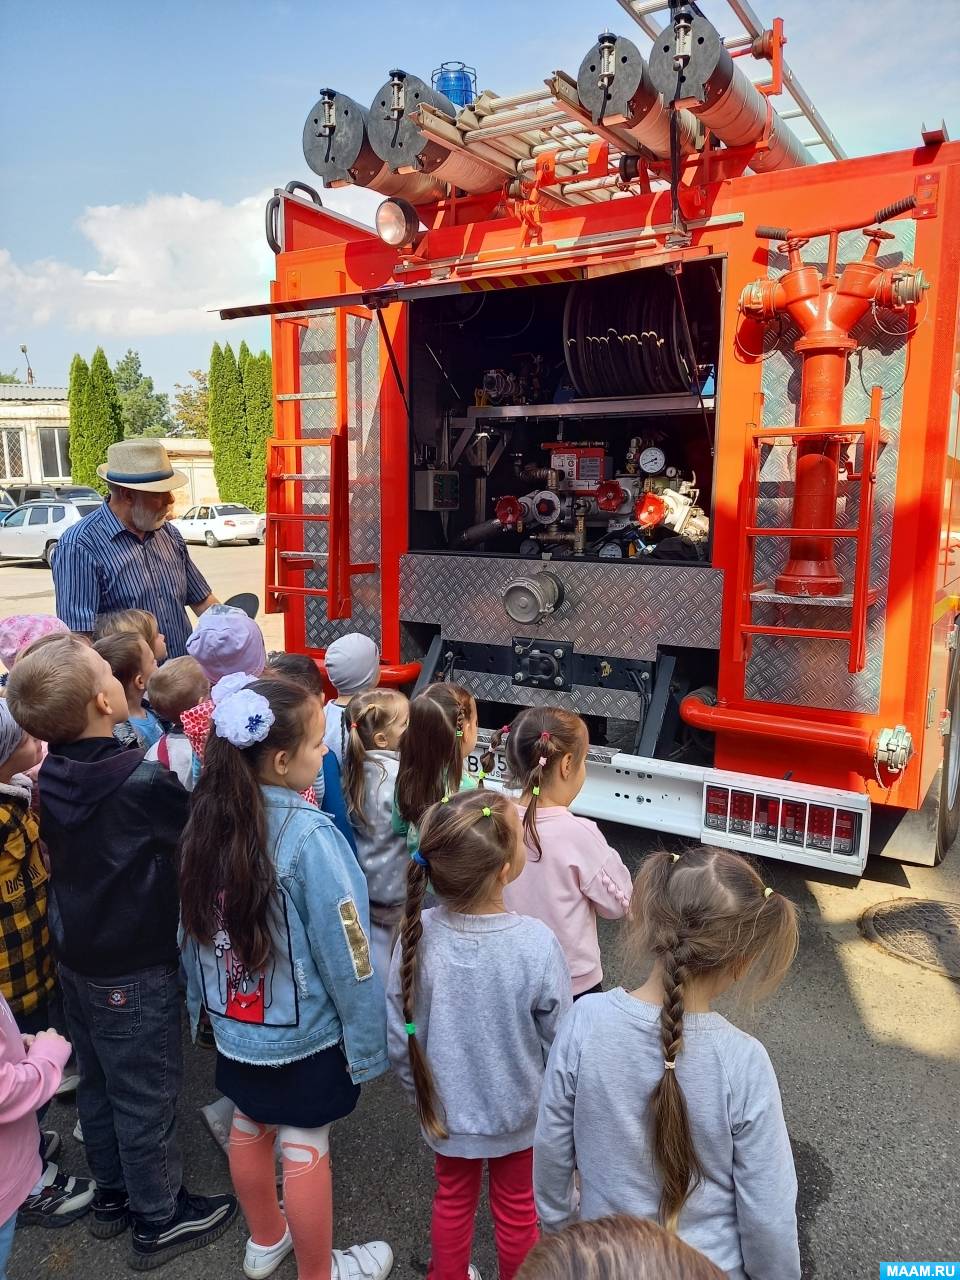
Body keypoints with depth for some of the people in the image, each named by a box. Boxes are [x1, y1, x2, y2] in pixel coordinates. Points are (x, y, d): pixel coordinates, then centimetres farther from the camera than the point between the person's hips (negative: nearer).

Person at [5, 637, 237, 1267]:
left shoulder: (52, 777, -7)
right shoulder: (142, 781, -29)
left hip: (77, 959, 7)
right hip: (136, 971, -7)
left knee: (99, 1084, 23)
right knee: (146, 1097, 11)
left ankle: (113, 1195, 42)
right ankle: (160, 1220, 29)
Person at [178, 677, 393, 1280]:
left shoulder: (208, 818, -9)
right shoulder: (310, 836, -29)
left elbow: (193, 929, 3)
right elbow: (346, 957, -22)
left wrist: (203, 1004, 17)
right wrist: (367, 1042, -9)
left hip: (236, 1025, 6)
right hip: (305, 1031, -6)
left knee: (251, 1127, 25)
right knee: (306, 1148, 14)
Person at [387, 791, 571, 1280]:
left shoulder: (417, 935, -25)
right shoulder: (537, 945, -32)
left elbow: (399, 1038, -12)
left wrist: (422, 1091, 7)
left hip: (445, 1111, 2)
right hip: (518, 1112, -2)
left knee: (452, 1200, 29)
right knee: (517, 1211, 26)